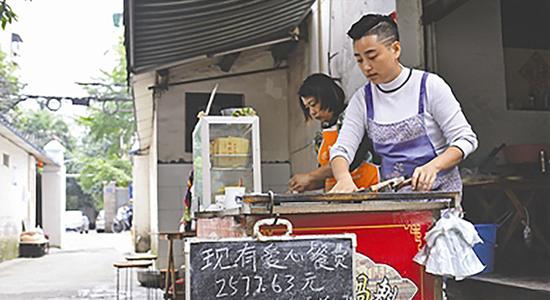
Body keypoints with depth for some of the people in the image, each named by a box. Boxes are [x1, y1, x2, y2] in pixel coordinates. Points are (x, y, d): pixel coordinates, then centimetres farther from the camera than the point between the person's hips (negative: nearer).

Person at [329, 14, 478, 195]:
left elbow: (466, 139, -3)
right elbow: (341, 148, 1)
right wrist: (344, 178, -22)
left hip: (438, 190, -3)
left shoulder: (430, 85, -4)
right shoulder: (362, 100, 7)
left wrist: (433, 166, -21)